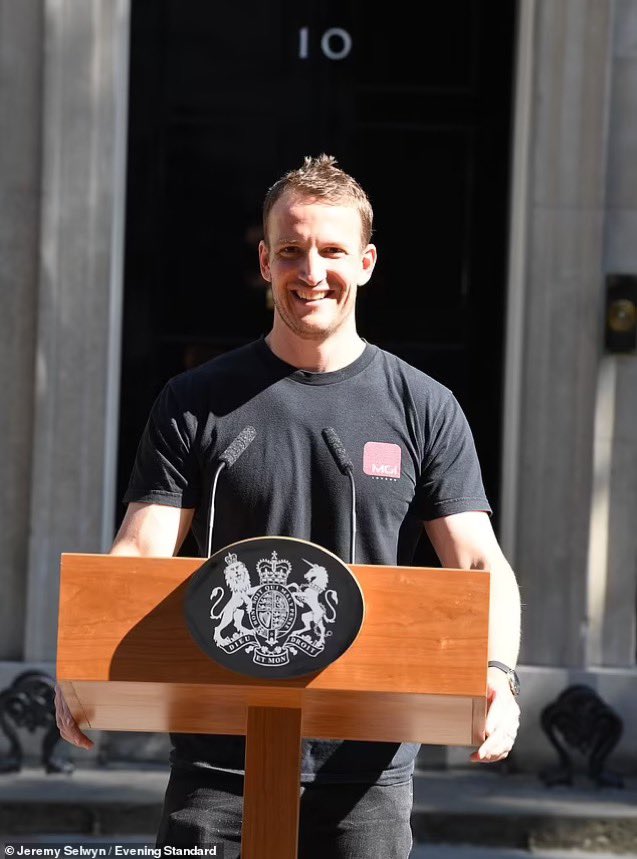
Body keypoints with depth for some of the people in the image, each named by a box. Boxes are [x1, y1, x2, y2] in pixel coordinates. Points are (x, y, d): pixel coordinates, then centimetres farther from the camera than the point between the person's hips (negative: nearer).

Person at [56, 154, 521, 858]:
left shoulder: (424, 409, 4)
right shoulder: (195, 404, 4)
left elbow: (478, 564, -1)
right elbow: (140, 554, -3)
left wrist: (497, 674, -21)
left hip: (366, 768, 0)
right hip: (218, 765, 0)